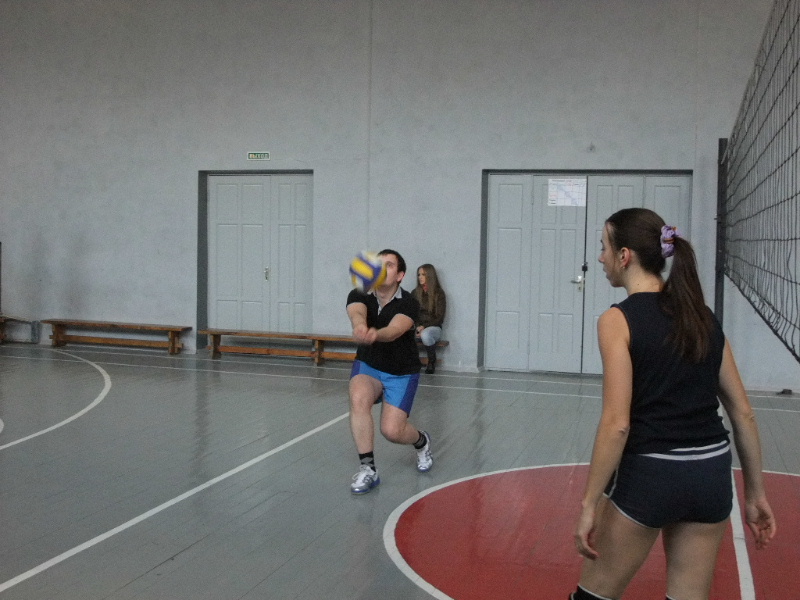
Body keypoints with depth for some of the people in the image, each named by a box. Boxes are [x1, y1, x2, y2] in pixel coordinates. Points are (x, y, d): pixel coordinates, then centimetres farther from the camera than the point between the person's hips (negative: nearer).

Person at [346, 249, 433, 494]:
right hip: (368, 365, 2)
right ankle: (368, 469, -18)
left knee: (391, 430, -14)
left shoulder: (408, 304, -21)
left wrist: (374, 334, -65)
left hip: (402, 372, -2)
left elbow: (395, 330, -41)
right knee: (358, 399, -30)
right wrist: (359, 326, -64)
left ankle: (421, 441, 23)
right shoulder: (359, 296, -14)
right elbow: (357, 313, -38)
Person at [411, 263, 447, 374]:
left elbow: (439, 318, -2)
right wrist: (417, 327, -9)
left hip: (433, 327, -3)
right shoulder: (415, 293, 15)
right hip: (416, 327, 3)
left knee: (425, 335, -40)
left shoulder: (439, 293, 2)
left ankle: (432, 361, -12)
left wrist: (424, 327, -15)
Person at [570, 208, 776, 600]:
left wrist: (589, 504, -11)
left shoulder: (618, 320, -10)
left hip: (649, 475, -6)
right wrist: (755, 493, 16)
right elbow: (743, 413, 9)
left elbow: (616, 424, -17)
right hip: (712, 473, 6)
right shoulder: (703, 315, 8)